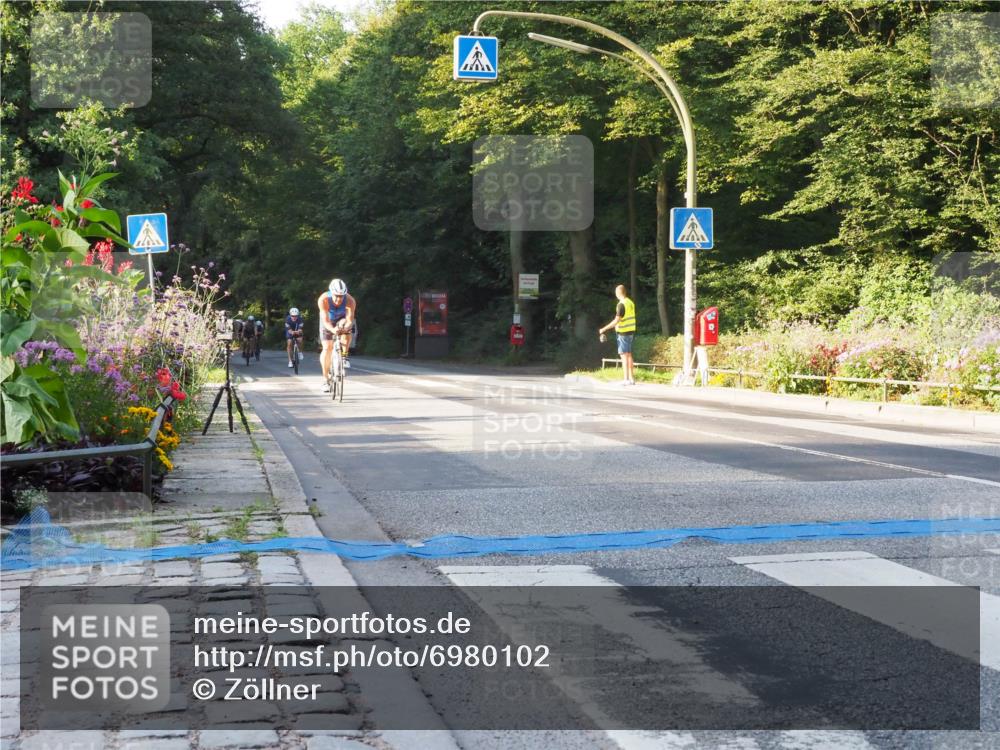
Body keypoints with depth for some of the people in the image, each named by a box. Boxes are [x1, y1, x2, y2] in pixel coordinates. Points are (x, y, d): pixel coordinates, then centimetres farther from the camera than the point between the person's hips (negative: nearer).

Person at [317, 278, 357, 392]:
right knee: (327, 348, -10)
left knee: (346, 330, -34)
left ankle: (344, 357, -13)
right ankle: (325, 379, 1)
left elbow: (350, 320, -38)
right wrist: (332, 329, -60)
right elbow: (325, 321, -40)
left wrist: (346, 326, -61)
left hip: (342, 319, 1)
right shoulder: (323, 300, -36)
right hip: (328, 322, 0)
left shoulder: (350, 301, -34)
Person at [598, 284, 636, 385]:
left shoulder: (621, 304, -17)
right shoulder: (631, 302, 9)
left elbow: (616, 321, -21)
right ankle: (632, 379, 15)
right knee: (629, 355, 13)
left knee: (624, 355, -6)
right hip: (631, 331, 8)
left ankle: (627, 379, -7)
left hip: (623, 332, -8)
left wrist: (603, 329, -18)